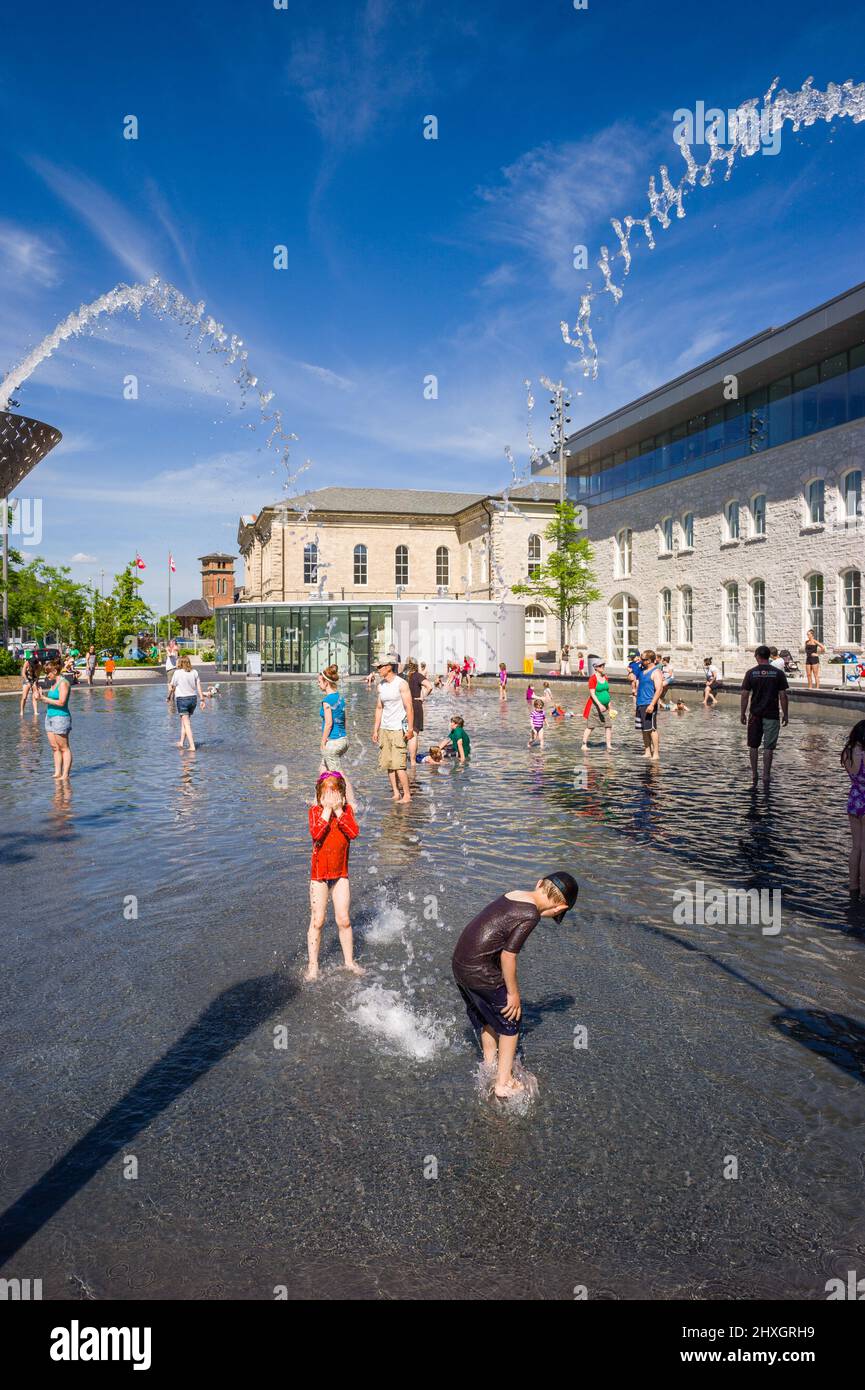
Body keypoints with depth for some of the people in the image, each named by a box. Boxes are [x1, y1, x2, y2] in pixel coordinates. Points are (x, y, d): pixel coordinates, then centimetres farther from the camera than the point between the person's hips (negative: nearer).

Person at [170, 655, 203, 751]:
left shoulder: (177, 673, -7)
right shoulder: (194, 672, 2)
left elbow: (171, 688, -1)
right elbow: (199, 686, 1)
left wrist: (169, 697, 16)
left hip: (181, 699, -4)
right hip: (193, 698, 4)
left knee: (186, 723, -2)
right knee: (184, 720, 21)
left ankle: (192, 746, -9)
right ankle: (181, 742, 27)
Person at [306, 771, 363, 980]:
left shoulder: (346, 810, -2)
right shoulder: (315, 811, -8)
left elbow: (354, 833, -19)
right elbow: (316, 834, -26)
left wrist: (338, 811, -21)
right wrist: (327, 810, -25)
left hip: (340, 873, 2)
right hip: (319, 874, -2)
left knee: (344, 920, 5)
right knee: (317, 921, 2)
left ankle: (349, 961, 20)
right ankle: (312, 966, 13)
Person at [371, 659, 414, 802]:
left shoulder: (401, 684, -8)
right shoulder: (381, 685, 11)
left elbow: (409, 707, -10)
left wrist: (410, 729, -14)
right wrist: (375, 730, 13)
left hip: (398, 729, -7)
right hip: (384, 729, 7)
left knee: (398, 764, -10)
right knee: (387, 764, 7)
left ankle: (407, 794, 0)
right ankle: (396, 793, 15)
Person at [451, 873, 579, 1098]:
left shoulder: (513, 895, 8)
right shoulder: (530, 915, -16)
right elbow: (508, 955, -18)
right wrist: (513, 993, -5)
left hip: (459, 964, 8)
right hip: (480, 972, -8)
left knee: (487, 1020, 26)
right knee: (510, 1020, 12)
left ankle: (490, 1068, 42)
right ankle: (504, 1083, 20)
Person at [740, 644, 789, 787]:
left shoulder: (751, 673, -2)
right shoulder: (778, 673, -2)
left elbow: (744, 695, -3)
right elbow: (783, 696, -3)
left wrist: (742, 713, 5)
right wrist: (785, 714, 5)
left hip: (755, 715, 1)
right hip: (772, 716, 0)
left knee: (753, 745, 13)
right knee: (768, 747, 4)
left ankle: (754, 775, 16)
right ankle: (766, 776, 4)